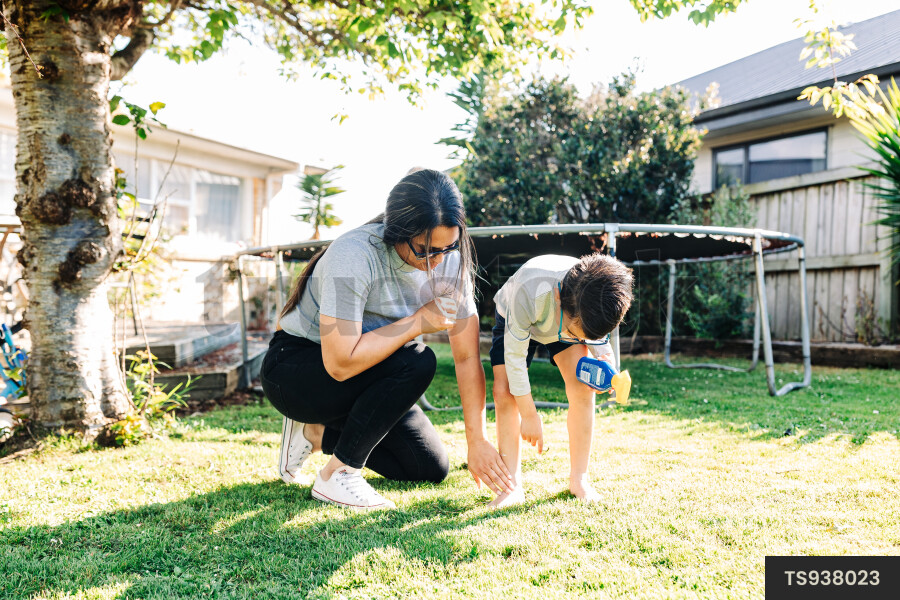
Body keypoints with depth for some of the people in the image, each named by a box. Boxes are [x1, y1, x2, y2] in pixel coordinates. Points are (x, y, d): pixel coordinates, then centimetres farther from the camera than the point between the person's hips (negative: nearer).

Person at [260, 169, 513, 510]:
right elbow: (341, 363, -36)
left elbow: (468, 357, -11)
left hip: (364, 382, 7)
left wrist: (477, 441, -13)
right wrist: (417, 321, -28)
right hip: (293, 368, -7)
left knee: (432, 469, 2)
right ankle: (336, 476, -17)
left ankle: (317, 433, 12)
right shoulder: (354, 256, -32)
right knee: (416, 363, -30)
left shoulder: (450, 263, -13)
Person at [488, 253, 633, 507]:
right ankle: (513, 485, -8)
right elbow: (514, 356, -33)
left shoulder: (600, 298, -35)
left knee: (582, 387, -17)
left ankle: (578, 478, -1)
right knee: (504, 391, -18)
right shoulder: (530, 293, -46)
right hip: (515, 321, -2)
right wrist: (529, 415, -27)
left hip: (566, 318, 2)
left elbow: (597, 335, -10)